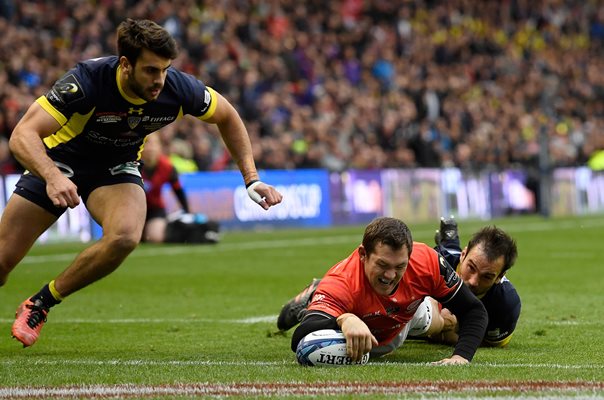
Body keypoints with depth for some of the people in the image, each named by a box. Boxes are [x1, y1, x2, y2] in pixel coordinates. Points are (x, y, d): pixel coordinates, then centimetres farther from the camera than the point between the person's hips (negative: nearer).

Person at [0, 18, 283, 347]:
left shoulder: (179, 89, -23)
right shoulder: (87, 81, -34)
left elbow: (227, 116, -1)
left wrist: (252, 179, -6)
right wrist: (52, 177, -56)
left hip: (117, 167, 2)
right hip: (59, 160, -2)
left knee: (125, 237, -30)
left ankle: (40, 304, -10)